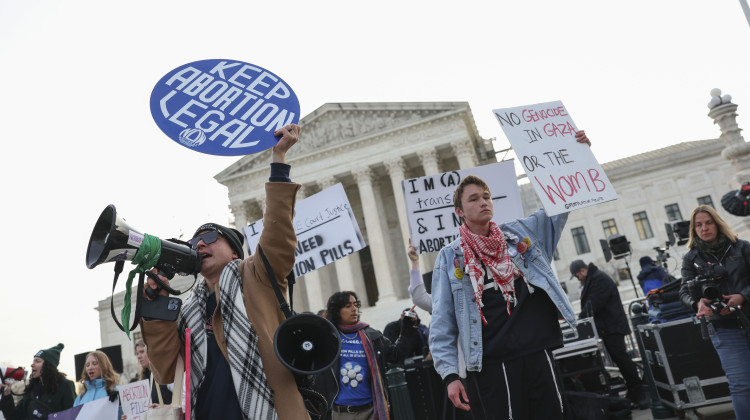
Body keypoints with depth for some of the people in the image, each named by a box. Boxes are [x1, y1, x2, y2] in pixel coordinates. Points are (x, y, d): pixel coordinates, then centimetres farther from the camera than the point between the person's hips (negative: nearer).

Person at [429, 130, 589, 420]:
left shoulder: (522, 234, 11)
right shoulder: (450, 258, 3)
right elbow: (442, 323, -1)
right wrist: (449, 374, -8)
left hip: (539, 357, 3)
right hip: (491, 368, -3)